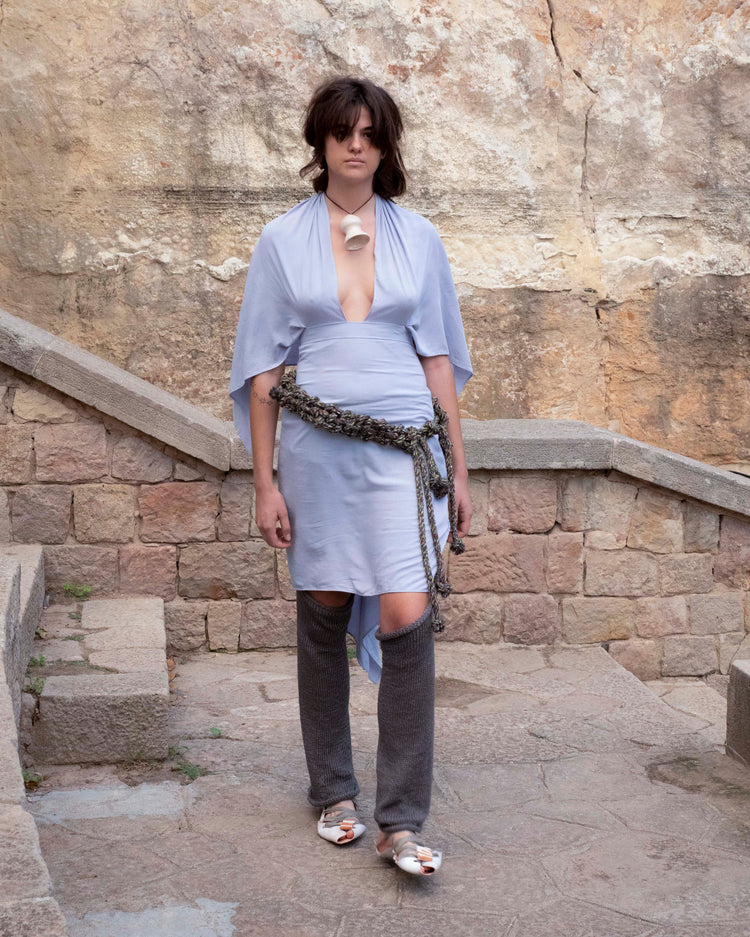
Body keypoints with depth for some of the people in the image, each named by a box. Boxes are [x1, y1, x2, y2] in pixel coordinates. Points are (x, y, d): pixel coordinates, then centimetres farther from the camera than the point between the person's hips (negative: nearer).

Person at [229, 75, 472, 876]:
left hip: (403, 447, 0)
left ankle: (401, 821, -3)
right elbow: (264, 368, 4)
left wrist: (458, 466, 7)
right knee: (324, 618, 8)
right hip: (316, 446, 0)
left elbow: (438, 357, 11)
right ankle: (333, 794, 26)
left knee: (407, 618, -12)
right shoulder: (282, 241, 5)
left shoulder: (417, 238, 9)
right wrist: (265, 482, -1)